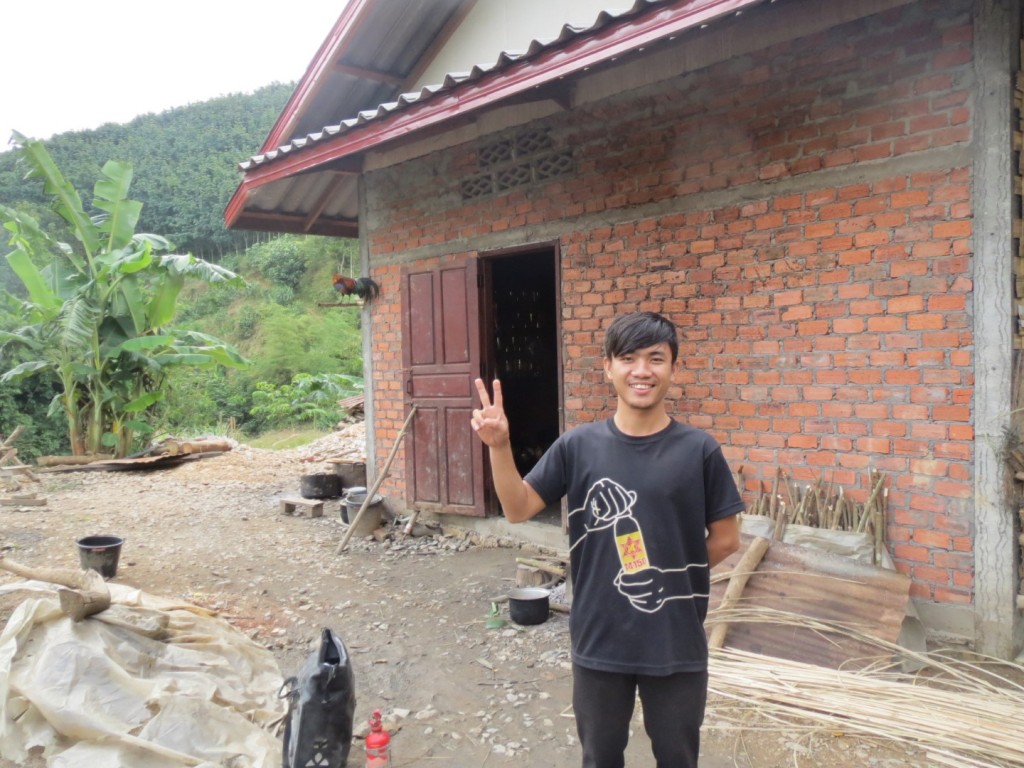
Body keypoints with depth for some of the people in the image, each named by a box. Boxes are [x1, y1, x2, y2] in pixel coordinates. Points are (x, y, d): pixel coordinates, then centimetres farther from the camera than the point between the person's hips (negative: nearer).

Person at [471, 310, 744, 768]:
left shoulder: (699, 450, -9)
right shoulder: (577, 446, -7)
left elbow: (725, 539, -1)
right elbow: (518, 510, -7)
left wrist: (675, 576, -2)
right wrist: (499, 446, -21)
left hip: (677, 641, 0)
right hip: (599, 639, 1)